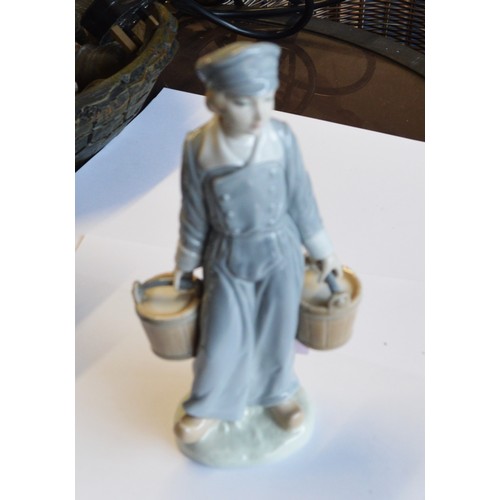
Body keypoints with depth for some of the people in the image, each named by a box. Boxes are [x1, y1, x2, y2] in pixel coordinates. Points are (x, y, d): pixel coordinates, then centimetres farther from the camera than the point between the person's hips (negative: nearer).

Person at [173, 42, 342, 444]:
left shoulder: (281, 137, -17)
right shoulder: (198, 147, -18)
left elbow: (301, 200, -4)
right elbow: (195, 213, -3)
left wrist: (323, 251, 4)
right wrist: (186, 261, 7)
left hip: (280, 253, 1)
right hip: (227, 259, 0)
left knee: (277, 330, 16)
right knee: (222, 337, 10)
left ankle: (277, 392, 43)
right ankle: (211, 407, 34)